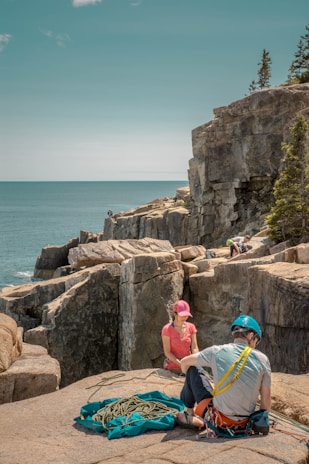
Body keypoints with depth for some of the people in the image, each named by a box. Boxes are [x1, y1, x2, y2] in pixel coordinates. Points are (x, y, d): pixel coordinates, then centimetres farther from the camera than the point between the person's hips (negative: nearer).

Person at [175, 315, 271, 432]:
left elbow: (184, 363, 7)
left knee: (193, 368, 13)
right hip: (244, 422, 3)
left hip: (219, 419, -3)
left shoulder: (217, 351, -7)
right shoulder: (263, 359, -5)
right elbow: (266, 398, -2)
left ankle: (189, 414, 28)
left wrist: (190, 381, 28)